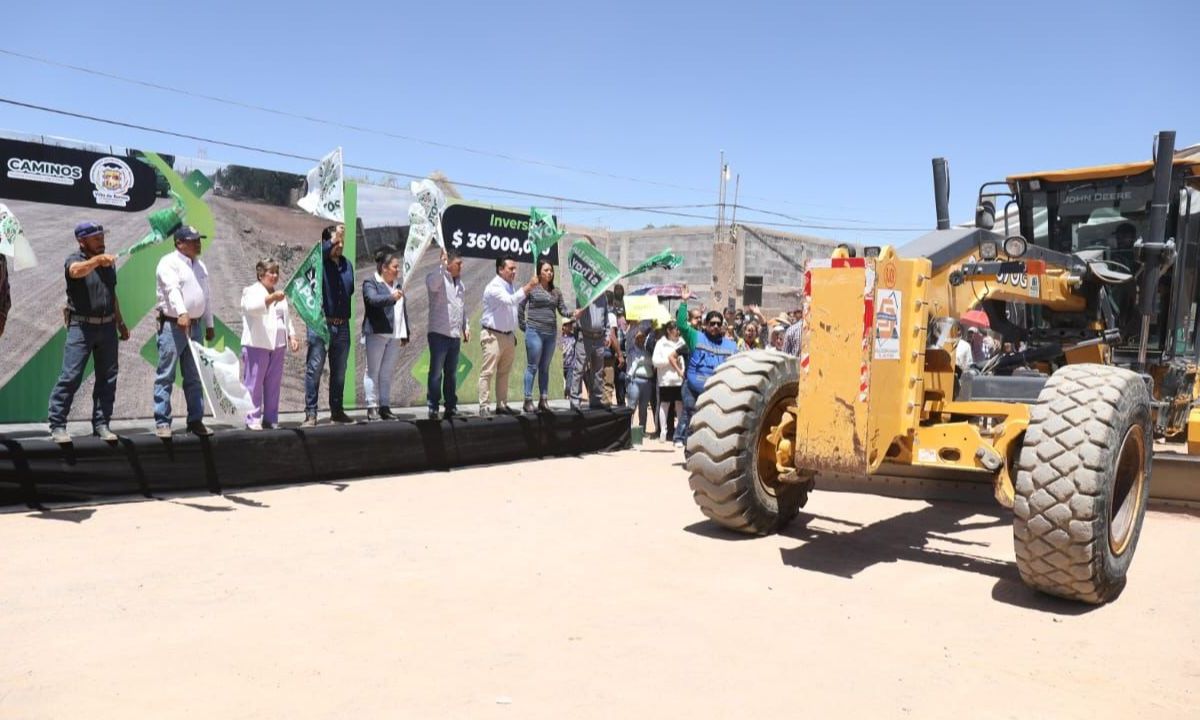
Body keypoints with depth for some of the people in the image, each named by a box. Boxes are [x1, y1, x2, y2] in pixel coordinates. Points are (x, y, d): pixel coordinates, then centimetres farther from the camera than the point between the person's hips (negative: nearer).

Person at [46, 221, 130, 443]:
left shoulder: (108, 263, 14)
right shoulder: (75, 260, -4)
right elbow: (76, 271, -30)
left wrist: (120, 322, 21)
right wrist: (97, 260, -48)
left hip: (107, 326, 6)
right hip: (81, 326, -6)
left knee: (108, 378, 7)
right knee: (70, 377, -7)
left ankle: (101, 424, 14)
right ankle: (57, 425, -1)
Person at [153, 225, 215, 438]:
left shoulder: (200, 266, 16)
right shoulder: (169, 263, -9)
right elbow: (172, 290, -26)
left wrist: (209, 324, 18)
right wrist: (182, 313, -41)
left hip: (196, 326, 7)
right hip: (172, 325, -7)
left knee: (194, 377, 10)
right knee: (166, 377, -3)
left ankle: (195, 420, 16)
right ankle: (162, 422, 1)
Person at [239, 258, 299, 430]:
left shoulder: (280, 294, 22)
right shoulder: (252, 291, 1)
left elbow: (287, 318, 26)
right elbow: (252, 307, -21)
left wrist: (292, 337, 14)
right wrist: (271, 298, -36)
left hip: (277, 345, 6)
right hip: (256, 345, -6)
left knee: (273, 384, 7)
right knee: (254, 383, -6)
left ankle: (270, 419, 13)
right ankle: (252, 420, -2)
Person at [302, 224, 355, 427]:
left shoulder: (347, 264, 12)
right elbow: (319, 253, -26)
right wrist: (333, 240, -37)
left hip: (342, 325, 6)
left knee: (339, 372, 13)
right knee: (314, 370, -4)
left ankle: (337, 410, 24)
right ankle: (311, 414, 0)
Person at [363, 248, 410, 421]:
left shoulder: (397, 284, 20)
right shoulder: (370, 283, -2)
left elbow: (403, 310, 23)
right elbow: (373, 299, -23)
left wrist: (405, 334, 20)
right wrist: (391, 297, -39)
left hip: (395, 335, 6)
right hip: (377, 333, -6)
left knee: (387, 373, 9)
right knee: (373, 371, -2)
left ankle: (385, 407, 13)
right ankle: (372, 408, 0)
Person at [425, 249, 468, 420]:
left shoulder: (460, 283, 17)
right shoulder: (437, 277, -5)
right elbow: (433, 285, -30)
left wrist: (465, 326, 17)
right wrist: (442, 265, -32)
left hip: (455, 335, 7)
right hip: (439, 334, -6)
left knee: (451, 374, 11)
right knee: (436, 373, -4)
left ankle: (451, 407, 17)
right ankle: (433, 409, 0)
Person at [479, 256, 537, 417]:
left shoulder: (510, 287, 13)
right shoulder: (494, 287, -14)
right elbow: (510, 300, -31)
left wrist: (514, 334, 20)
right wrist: (528, 286, -32)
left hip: (508, 335, 8)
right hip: (493, 335, -8)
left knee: (504, 372, 11)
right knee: (488, 372, -8)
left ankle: (502, 405, 17)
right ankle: (484, 406, -7)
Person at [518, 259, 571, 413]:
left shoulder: (556, 291, 13)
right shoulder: (532, 288, -2)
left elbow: (562, 309, 10)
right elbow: (520, 306, 0)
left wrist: (572, 314, -10)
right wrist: (523, 325, -3)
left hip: (551, 333, 5)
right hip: (534, 332, -5)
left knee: (545, 368, 10)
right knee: (532, 366, -4)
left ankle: (543, 400, 15)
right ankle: (528, 400, -1)